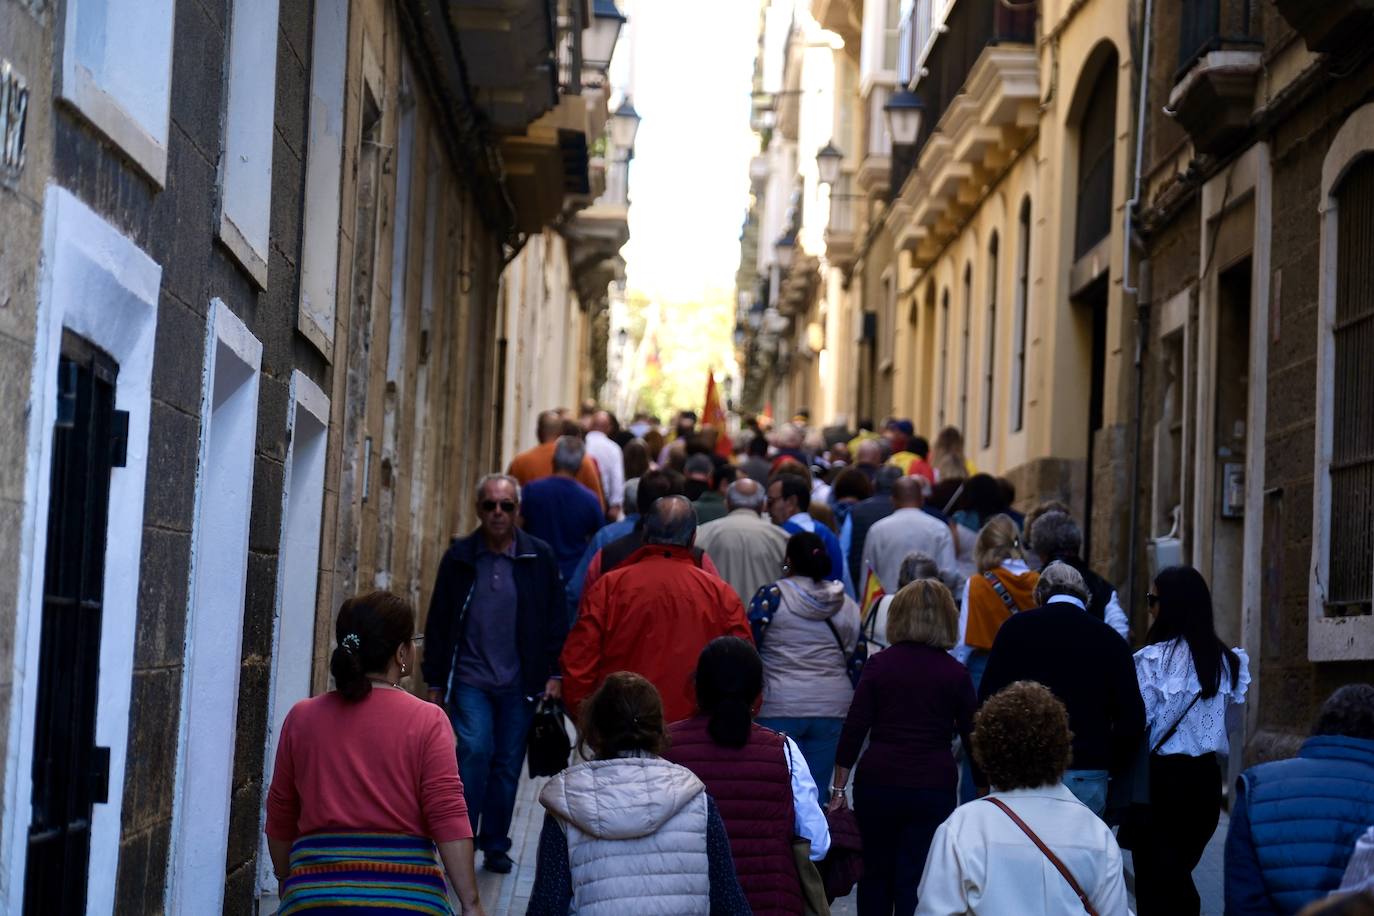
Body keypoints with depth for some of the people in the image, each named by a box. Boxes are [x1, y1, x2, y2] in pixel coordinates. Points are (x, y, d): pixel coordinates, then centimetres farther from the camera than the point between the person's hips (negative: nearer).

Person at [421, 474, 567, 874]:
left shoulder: (539, 558, 3)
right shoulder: (459, 558, 3)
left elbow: (556, 622, 6)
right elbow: (438, 623, 7)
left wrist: (553, 675, 0)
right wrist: (436, 683, 4)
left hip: (519, 683, 1)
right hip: (470, 679, -1)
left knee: (508, 764, 6)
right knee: (475, 751, -16)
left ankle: (495, 845, 19)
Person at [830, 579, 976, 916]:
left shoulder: (878, 665, -1)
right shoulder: (955, 674, -1)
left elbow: (854, 729, -2)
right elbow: (973, 736, 3)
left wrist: (838, 787, 4)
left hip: (876, 783, 1)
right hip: (933, 787, -1)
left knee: (875, 874, 16)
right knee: (915, 884, 2)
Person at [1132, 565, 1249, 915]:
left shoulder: (1154, 658, -13)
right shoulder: (1225, 660, 2)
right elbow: (1232, 718, 11)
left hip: (1162, 775, -5)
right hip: (1206, 777, 5)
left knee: (1154, 878, 3)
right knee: (1181, 876, 18)